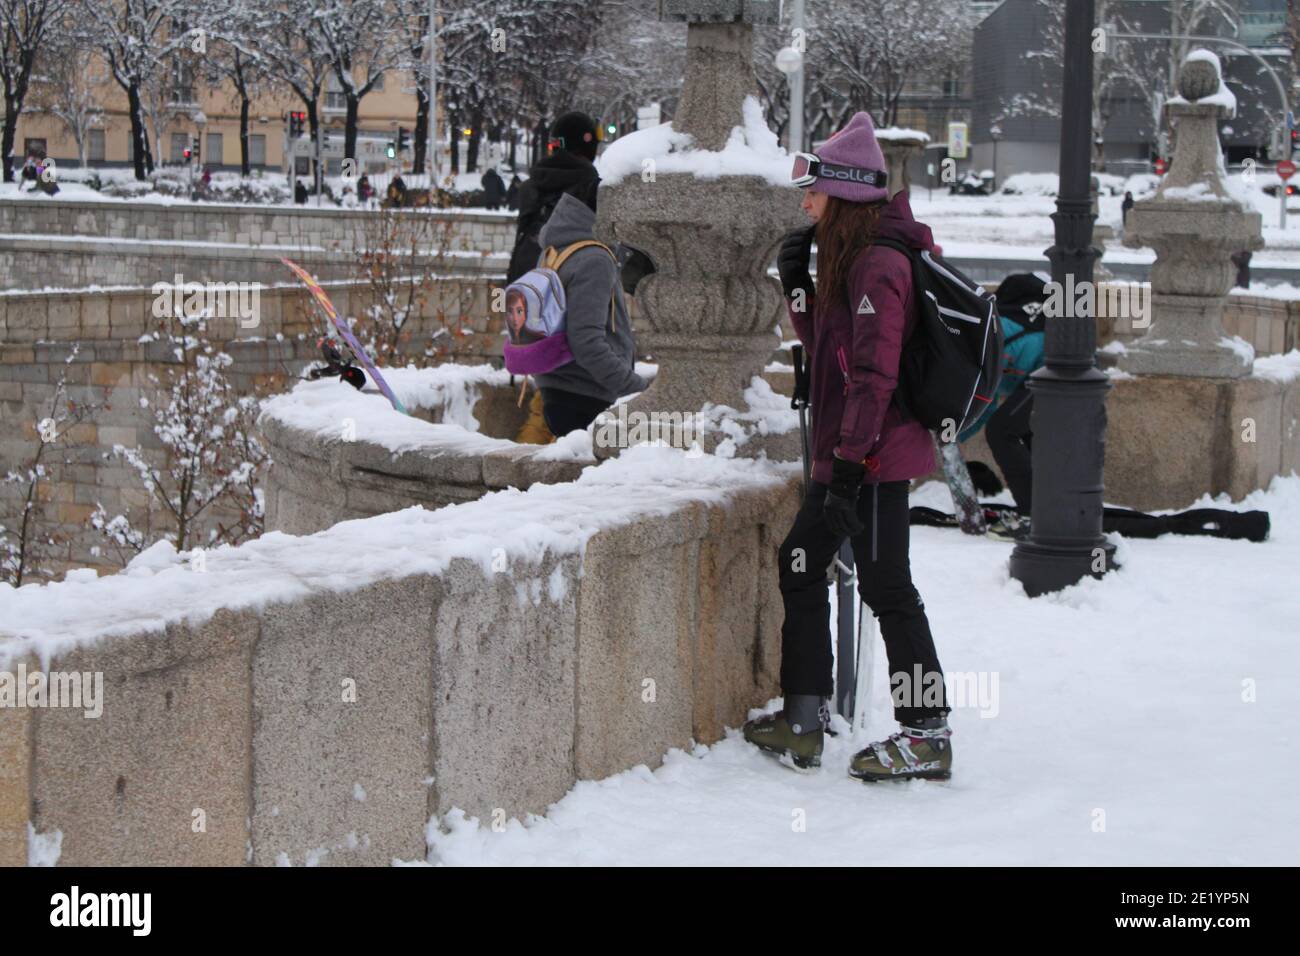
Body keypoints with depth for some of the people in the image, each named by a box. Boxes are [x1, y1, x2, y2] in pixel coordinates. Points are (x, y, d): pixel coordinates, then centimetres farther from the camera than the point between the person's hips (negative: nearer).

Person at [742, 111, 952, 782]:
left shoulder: (878, 266, -17)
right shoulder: (846, 260, 14)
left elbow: (875, 372, -22)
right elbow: (823, 346, 20)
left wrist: (853, 456, -23)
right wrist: (796, 282, 7)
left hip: (876, 455, -11)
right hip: (844, 454, 11)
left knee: (885, 586, -6)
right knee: (800, 564, 14)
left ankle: (927, 733, 2)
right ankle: (802, 724, 21)